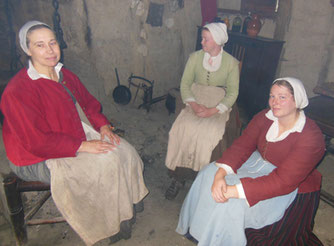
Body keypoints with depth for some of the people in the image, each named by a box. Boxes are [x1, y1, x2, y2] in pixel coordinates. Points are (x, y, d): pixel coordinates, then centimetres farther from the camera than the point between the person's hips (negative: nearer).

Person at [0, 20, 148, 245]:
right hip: (40, 158, -7)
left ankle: (129, 201, 14)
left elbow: (89, 104, 11)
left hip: (79, 135, 8)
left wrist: (103, 125, -8)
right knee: (105, 164, -24)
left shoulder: (65, 75, 3)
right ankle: (115, 221, 1)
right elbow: (38, 141, -24)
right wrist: (82, 146, -26)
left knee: (124, 151, -9)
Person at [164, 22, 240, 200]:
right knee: (181, 128, -26)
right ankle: (178, 177, -13)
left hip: (218, 108, -2)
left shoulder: (231, 63, -1)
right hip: (195, 104, 2)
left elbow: (232, 93, -3)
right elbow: (185, 84, 3)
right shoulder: (195, 57, 6)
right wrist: (193, 104, -14)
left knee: (208, 133, -30)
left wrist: (212, 111, -17)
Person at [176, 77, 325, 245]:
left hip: (292, 188, -6)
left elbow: (283, 181, -33)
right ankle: (195, 228, 13)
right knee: (210, 173, -6)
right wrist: (220, 174, -31)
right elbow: (242, 145, -12)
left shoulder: (310, 137, -27)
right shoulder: (265, 117, -8)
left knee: (234, 204, -25)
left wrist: (233, 191, -38)